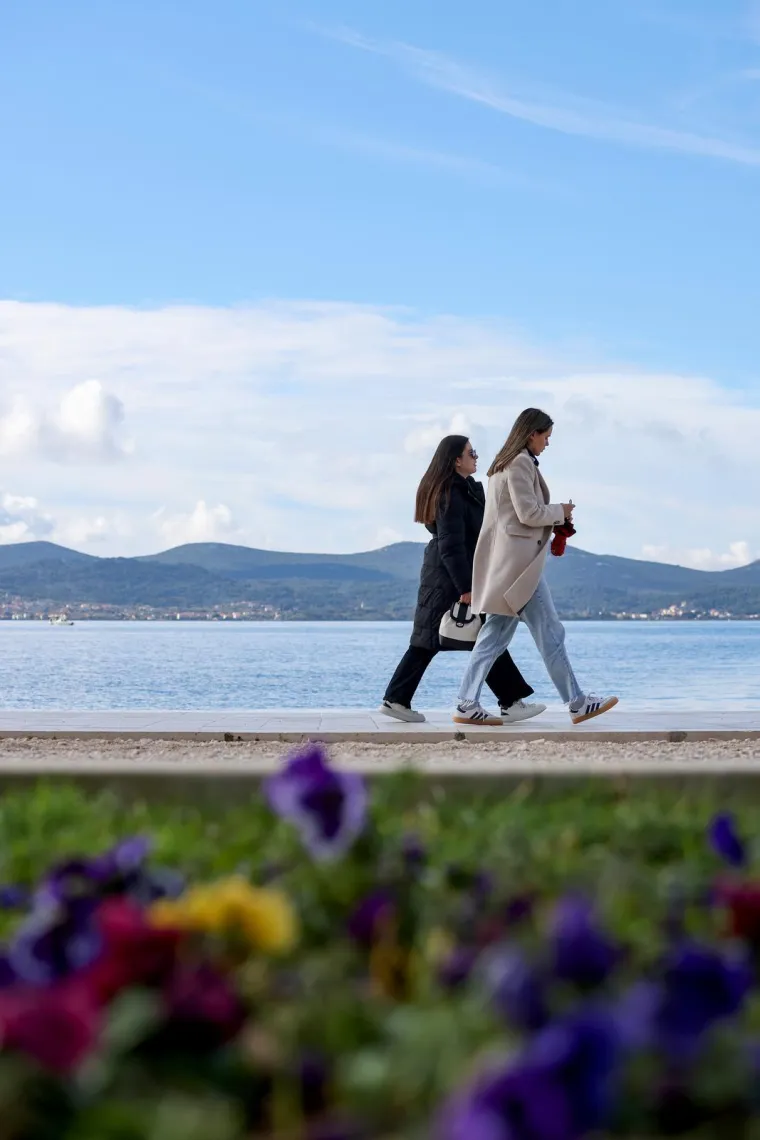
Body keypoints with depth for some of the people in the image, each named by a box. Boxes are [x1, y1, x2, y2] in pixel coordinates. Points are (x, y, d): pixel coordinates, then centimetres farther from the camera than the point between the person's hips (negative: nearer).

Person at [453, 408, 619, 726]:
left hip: (507, 562, 10)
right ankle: (577, 703, 2)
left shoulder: (505, 463, 19)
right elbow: (529, 512, -17)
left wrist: (554, 517, 14)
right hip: (519, 561, -10)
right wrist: (560, 511, -1)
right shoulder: (521, 463, -12)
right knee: (550, 633, -4)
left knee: (495, 634, 8)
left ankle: (467, 705, 5)